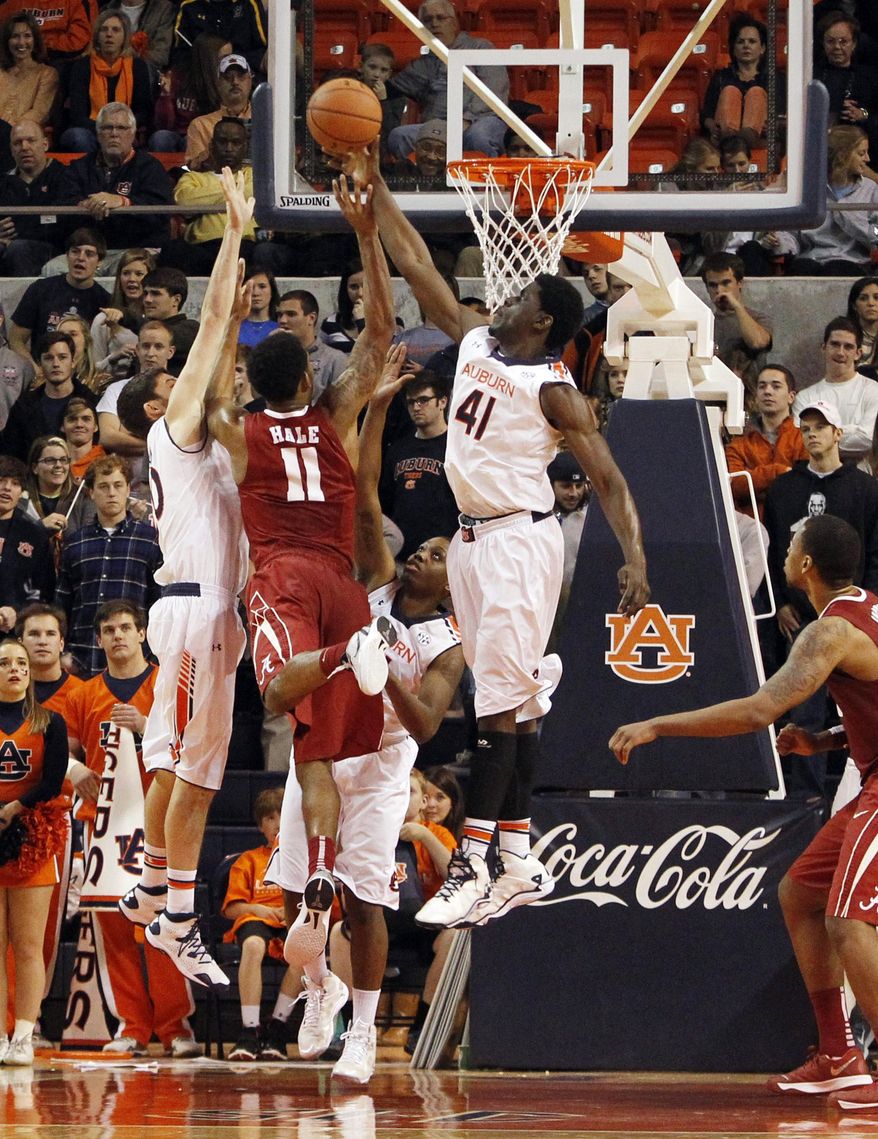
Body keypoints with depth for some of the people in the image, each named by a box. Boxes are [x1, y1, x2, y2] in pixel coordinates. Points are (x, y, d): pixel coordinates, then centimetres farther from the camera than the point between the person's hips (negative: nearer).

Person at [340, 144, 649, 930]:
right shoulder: (476, 340, 10)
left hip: (520, 539, -8)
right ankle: (521, 864, 12)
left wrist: (635, 561, -23)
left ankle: (472, 870, -14)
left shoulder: (553, 388, -11)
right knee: (513, 705, 10)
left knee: (501, 707, -10)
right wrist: (374, 189, 14)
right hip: (475, 536, 8)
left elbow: (608, 479, -12)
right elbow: (416, 267, 16)